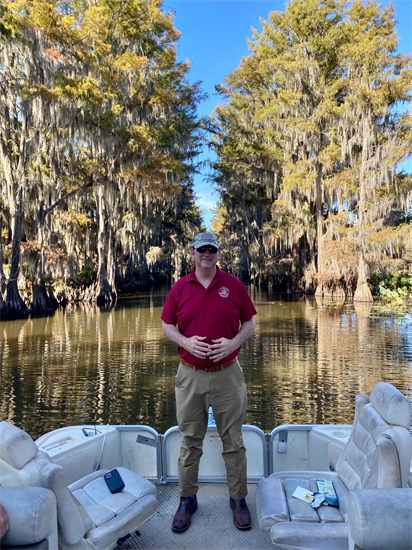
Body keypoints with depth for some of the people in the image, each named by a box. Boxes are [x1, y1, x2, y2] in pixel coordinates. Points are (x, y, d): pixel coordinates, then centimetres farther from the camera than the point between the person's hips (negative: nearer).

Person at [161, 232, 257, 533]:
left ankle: (239, 500, 30)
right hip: (190, 375, 1)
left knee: (233, 440, 11)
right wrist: (186, 342, -14)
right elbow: (168, 326, 6)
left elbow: (249, 324, 4)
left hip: (227, 374, 0)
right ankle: (187, 500, 31)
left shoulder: (233, 285, -1)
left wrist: (233, 343, -15)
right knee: (190, 442, 13)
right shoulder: (180, 288, 1)